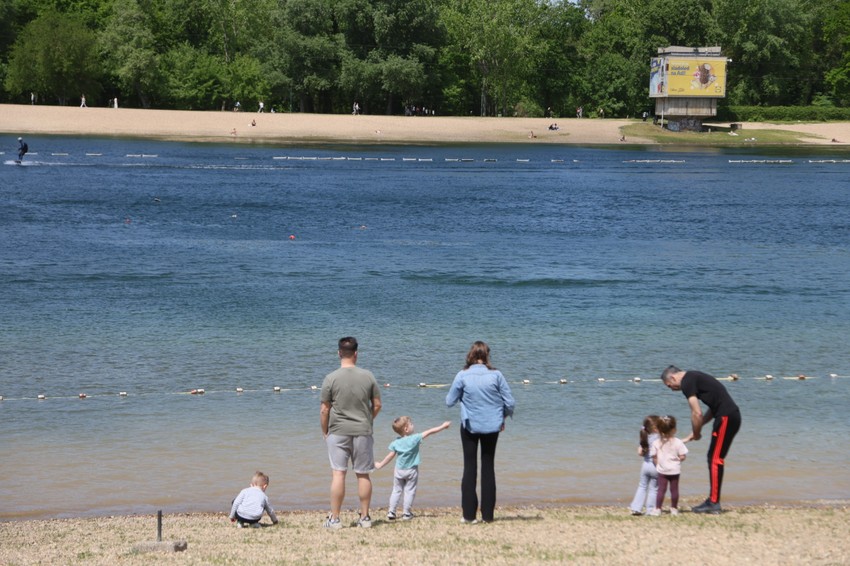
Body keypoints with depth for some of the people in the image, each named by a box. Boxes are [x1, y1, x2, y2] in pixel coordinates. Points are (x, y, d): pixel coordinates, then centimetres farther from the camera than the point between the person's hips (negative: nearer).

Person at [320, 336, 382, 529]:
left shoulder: (331, 379, -8)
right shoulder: (368, 376, -1)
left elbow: (325, 409, -5)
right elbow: (377, 405, 4)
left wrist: (325, 431, 9)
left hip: (338, 432, -2)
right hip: (363, 432, 2)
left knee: (338, 474, -2)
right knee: (363, 475, 9)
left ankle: (334, 518, -2)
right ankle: (365, 517, 15)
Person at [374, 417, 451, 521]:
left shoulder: (396, 442, -4)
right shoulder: (415, 438, -14)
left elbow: (390, 456, 0)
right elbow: (429, 432, -11)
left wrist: (380, 465, 13)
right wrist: (443, 426, -4)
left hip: (399, 470, 3)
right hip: (411, 470, -3)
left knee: (396, 491, 13)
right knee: (409, 491, 4)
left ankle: (391, 511, 8)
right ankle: (406, 513, 3)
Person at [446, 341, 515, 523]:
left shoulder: (462, 376, -11)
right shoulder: (496, 375, -8)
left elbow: (450, 401, -3)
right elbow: (510, 403, -6)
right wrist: (502, 417, 13)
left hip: (470, 426, -1)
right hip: (492, 426, 1)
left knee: (470, 467, 8)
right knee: (488, 467, 12)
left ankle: (469, 514, 4)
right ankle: (487, 514, 10)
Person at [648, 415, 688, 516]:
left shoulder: (656, 443, -6)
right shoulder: (678, 442, -10)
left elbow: (654, 457, -4)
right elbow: (682, 456, -9)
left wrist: (658, 465, 10)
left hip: (662, 470, 1)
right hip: (675, 470, -1)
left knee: (661, 489, 5)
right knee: (674, 489, 10)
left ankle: (657, 509, 2)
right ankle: (674, 509, 18)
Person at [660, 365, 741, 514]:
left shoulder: (687, 383, -8)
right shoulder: (694, 378, 22)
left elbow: (697, 414, -14)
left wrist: (696, 434, 2)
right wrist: (696, 431, 20)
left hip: (725, 417, -10)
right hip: (732, 415, 10)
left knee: (715, 459, -6)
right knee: (714, 458, 15)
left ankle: (714, 503, -5)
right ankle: (712, 500, 19)